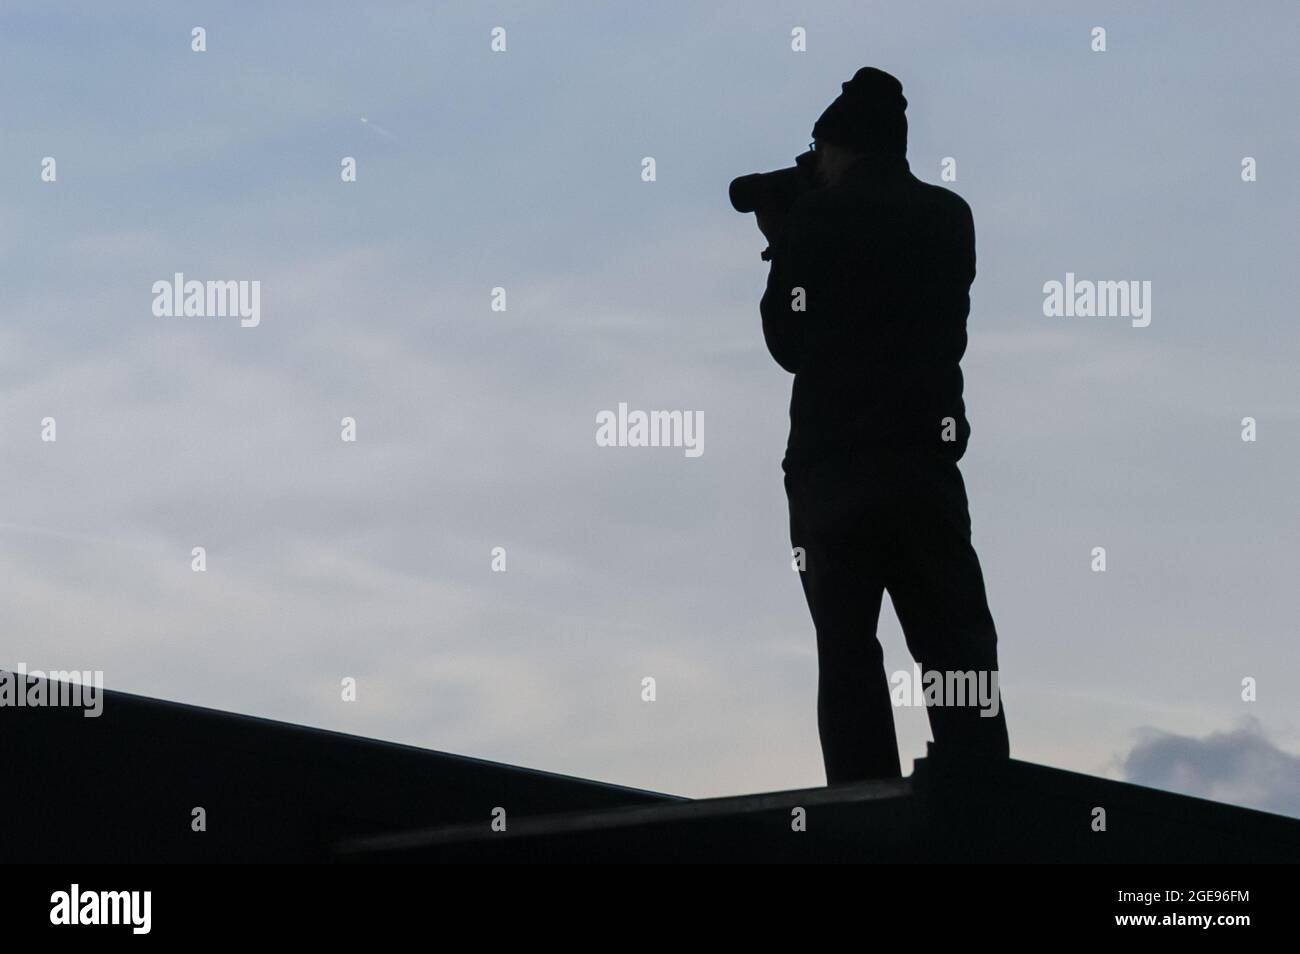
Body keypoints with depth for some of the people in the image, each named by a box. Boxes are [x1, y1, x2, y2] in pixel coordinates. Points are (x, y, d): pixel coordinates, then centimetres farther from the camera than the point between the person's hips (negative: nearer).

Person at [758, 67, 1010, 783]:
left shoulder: (816, 219, -4)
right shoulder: (949, 217, 6)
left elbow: (790, 343, 3)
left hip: (831, 468, -2)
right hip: (926, 462, 2)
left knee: (847, 651, -1)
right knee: (956, 646, 4)